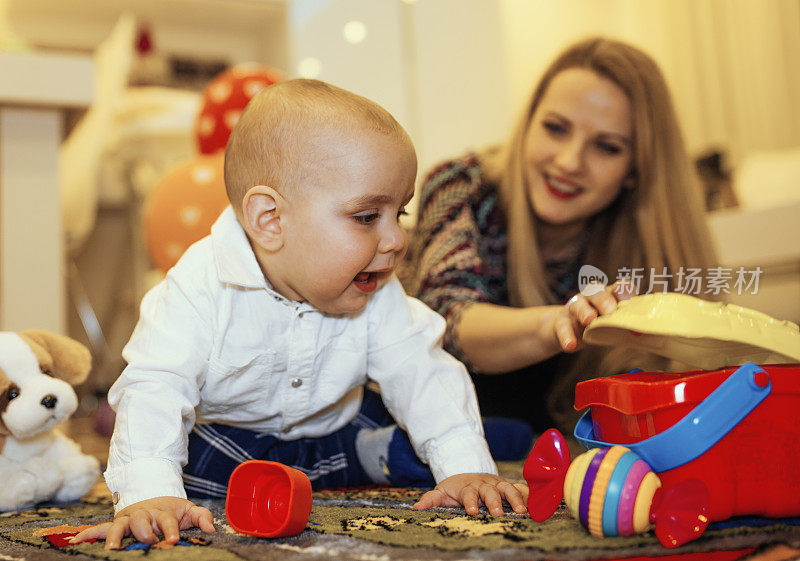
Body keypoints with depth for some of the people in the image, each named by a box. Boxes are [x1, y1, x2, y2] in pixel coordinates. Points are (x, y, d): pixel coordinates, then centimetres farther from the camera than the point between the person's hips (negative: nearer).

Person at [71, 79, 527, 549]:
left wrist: (465, 467, -30)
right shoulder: (202, 289, -31)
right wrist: (150, 491, -50)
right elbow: (156, 388, -35)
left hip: (333, 429, 2)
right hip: (226, 437, -1)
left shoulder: (375, 295, -18)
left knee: (420, 452, -14)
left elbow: (423, 372, -17)